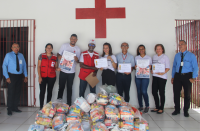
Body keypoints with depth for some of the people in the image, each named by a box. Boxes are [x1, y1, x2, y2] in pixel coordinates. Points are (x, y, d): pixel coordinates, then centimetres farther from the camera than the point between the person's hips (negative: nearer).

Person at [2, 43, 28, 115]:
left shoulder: (21, 55, 8)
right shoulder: (8, 55, -4)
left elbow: (24, 66, 10)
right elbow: (4, 66, -5)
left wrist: (26, 76, 5)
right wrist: (7, 77, -11)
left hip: (19, 76, 4)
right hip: (12, 76, -4)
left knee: (18, 92, 9)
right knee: (11, 93, -2)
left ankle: (15, 107, 23)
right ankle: (9, 109, 10)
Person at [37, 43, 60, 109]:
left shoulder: (55, 57, 7)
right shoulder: (41, 56, 3)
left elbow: (55, 67, 12)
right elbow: (38, 66, 0)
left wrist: (57, 69, -13)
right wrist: (39, 76, -8)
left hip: (52, 77, 2)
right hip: (43, 77, -1)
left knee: (49, 91, 6)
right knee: (42, 91, -5)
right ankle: (41, 107, 3)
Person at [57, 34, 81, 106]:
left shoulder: (78, 49, 4)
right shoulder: (64, 46, 2)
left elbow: (78, 61, 6)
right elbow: (58, 55, 4)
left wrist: (76, 59, -18)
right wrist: (62, 58, -18)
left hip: (71, 72, 1)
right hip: (63, 71, -1)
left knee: (69, 88, 8)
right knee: (61, 87, 4)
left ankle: (69, 104, 17)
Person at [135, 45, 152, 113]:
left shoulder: (148, 57, 8)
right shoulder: (136, 57, 13)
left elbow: (150, 66, 10)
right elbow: (135, 66, 16)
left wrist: (149, 67, -12)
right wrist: (135, 67, -7)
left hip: (145, 76, -3)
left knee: (144, 91, -12)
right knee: (139, 92, 4)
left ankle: (147, 106, 4)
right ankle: (140, 106, 15)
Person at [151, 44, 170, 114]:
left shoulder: (165, 57, -2)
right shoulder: (154, 57, 14)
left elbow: (168, 67, -6)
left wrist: (163, 72, -22)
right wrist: (151, 70, 0)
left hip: (162, 77, -5)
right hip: (155, 76, 6)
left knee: (161, 93, 0)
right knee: (154, 92, 6)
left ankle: (161, 108, 11)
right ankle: (157, 107, 21)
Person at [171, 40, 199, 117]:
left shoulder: (191, 55, 0)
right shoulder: (177, 55, 11)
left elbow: (195, 67, -2)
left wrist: (193, 78, -11)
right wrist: (173, 77, 9)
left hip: (187, 76, -3)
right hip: (177, 76, 3)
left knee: (187, 94, 6)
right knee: (176, 93, 4)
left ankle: (186, 111, 20)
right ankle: (177, 110, 19)